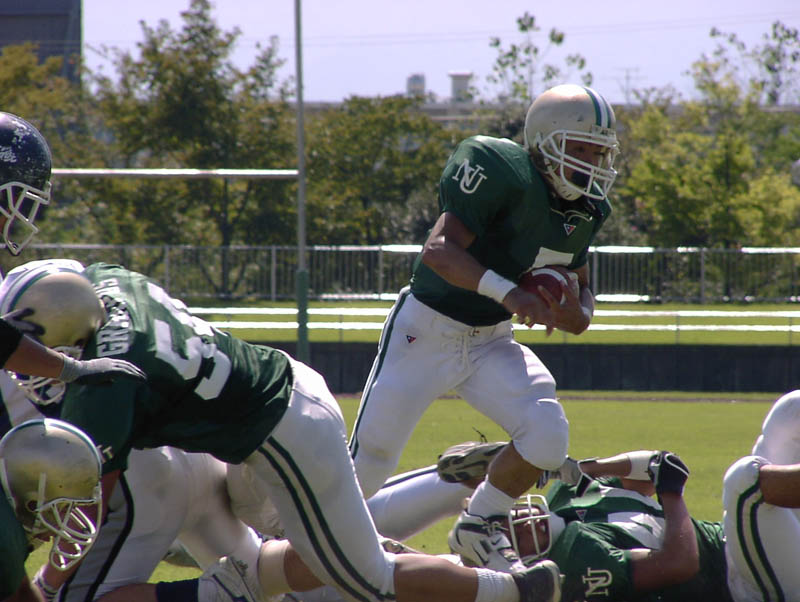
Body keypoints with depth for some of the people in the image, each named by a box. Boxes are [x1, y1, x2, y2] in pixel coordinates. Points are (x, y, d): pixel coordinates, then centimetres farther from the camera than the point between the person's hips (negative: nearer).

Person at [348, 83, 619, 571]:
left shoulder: (586, 211, 0)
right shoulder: (502, 172, -24)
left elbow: (581, 288, 14)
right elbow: (439, 252, -31)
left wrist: (577, 314, -11)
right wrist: (508, 293, -42)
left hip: (491, 342, 6)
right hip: (426, 333, -6)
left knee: (547, 436, -15)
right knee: (370, 463, 0)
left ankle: (478, 528, 9)